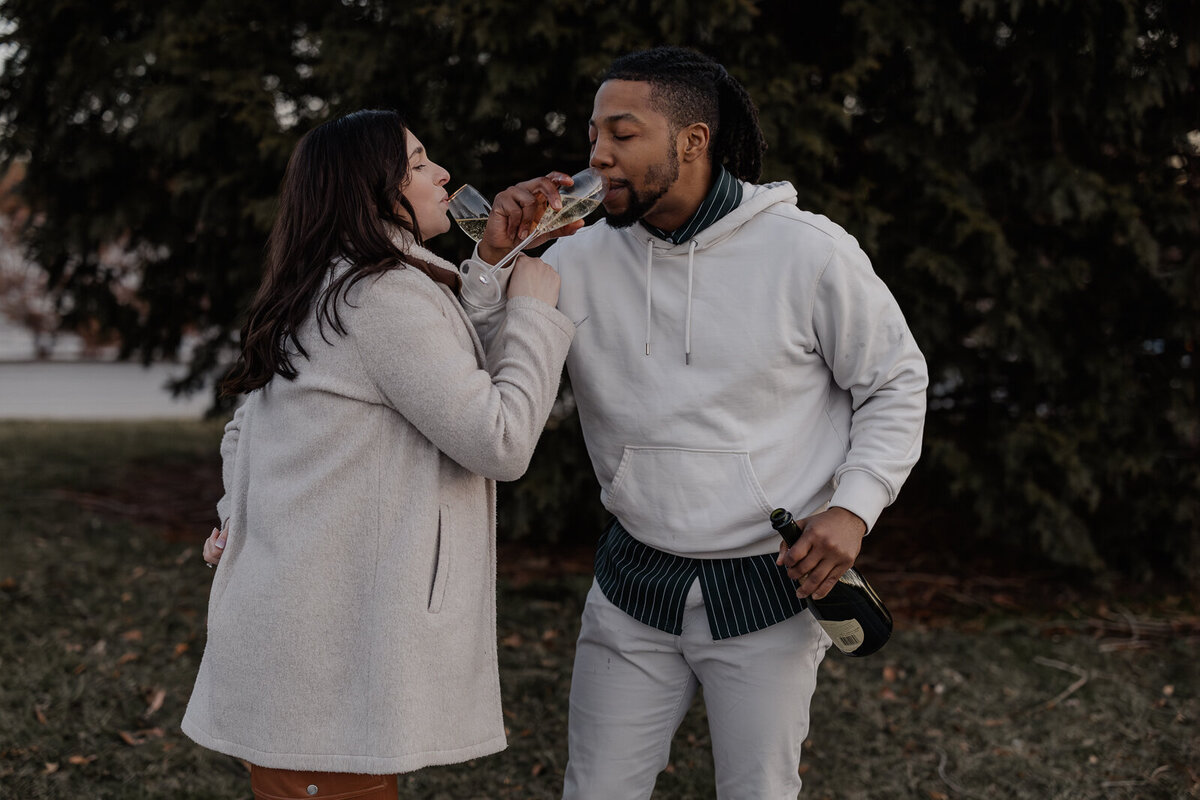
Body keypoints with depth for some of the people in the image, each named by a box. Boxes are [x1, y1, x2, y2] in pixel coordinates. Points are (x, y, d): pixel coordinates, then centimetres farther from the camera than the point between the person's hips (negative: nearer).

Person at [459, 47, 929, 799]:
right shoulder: (581, 259, -3)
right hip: (635, 582, 3)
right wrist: (494, 258, -16)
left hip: (770, 587, -3)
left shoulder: (809, 251, -11)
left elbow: (895, 382, 0)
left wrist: (853, 508, -12)